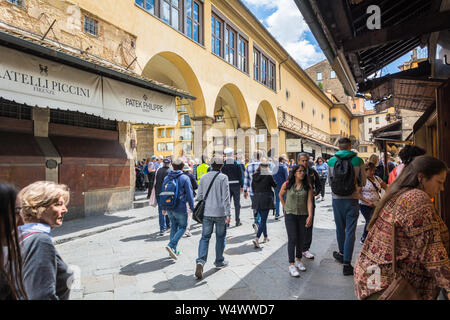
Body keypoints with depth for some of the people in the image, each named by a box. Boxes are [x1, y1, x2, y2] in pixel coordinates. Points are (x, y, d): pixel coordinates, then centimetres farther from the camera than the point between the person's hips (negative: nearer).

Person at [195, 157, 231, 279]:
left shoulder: (203, 177, 4)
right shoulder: (223, 177, -9)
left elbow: (199, 196, 7)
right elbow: (226, 197, -13)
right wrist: (228, 214, -11)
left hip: (206, 213, 3)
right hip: (220, 213, -3)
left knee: (205, 237, 8)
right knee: (220, 237, 13)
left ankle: (200, 261, -9)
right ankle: (219, 262, 26)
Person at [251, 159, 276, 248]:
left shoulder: (255, 175, 2)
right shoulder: (268, 175, -12)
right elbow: (275, 185, 2)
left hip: (256, 199, 5)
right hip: (266, 199, -5)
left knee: (263, 218, 20)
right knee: (263, 220, -3)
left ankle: (265, 237, 33)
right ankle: (257, 238, -16)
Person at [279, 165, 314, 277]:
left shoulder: (308, 186, -2)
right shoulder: (287, 184, -4)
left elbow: (309, 202, -9)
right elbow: (280, 195, 14)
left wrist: (310, 216, -18)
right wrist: (285, 206, 10)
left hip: (303, 215, 2)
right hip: (290, 214, -2)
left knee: (301, 239, 10)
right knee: (292, 238, -8)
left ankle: (298, 260, 30)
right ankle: (291, 265, -3)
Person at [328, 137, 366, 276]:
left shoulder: (331, 161, -3)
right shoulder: (358, 161, -6)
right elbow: (363, 182, 3)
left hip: (337, 199, 2)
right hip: (352, 199, -2)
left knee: (340, 228, 18)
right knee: (350, 231, 2)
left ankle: (342, 253, 37)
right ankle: (347, 263, 3)